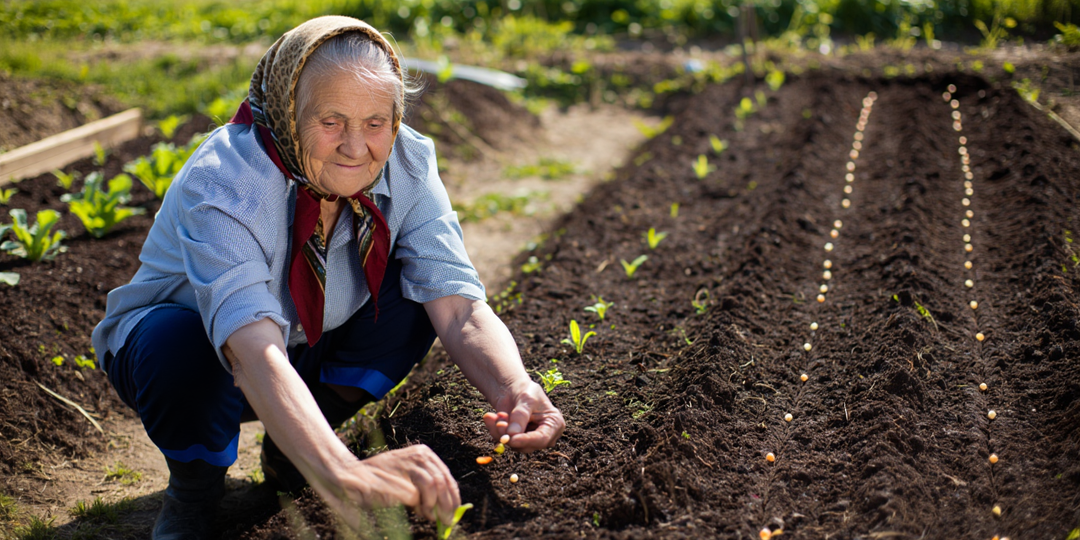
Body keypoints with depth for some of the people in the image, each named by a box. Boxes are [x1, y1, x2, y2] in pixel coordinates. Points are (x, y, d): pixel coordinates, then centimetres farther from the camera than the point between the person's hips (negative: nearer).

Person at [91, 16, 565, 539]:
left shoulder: (406, 165, -20)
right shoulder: (223, 185, -35)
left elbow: (459, 308, -26)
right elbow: (253, 351, -50)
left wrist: (513, 389, -49)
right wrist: (343, 475, -66)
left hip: (306, 353, 5)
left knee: (414, 291, -20)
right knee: (185, 347, -38)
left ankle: (287, 452, 2)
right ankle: (191, 494, -4)